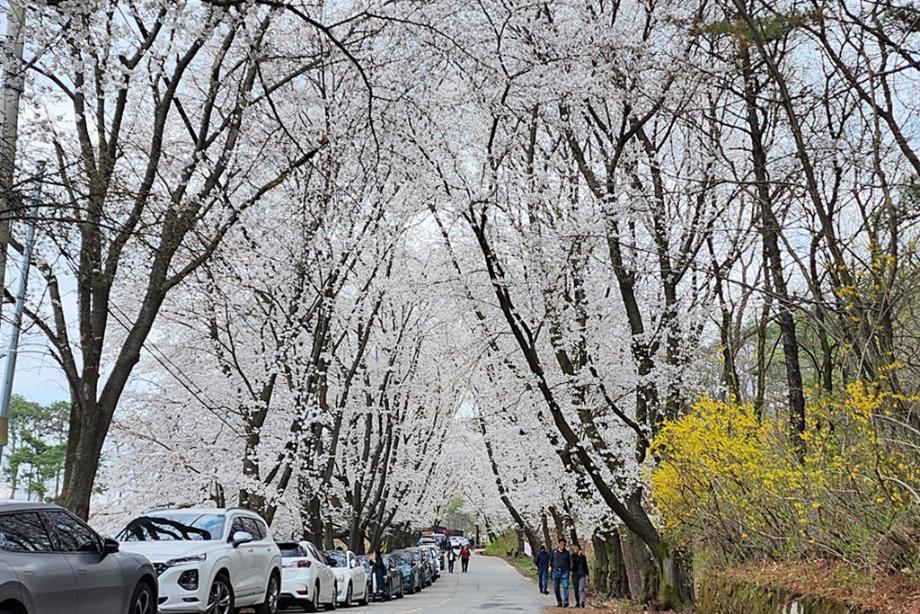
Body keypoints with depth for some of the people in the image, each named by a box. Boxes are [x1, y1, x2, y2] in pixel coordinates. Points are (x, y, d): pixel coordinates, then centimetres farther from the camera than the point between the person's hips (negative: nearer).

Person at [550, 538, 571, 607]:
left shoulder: (567, 553, 8)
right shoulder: (554, 552, 6)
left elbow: (569, 562, 17)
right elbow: (550, 560, 15)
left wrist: (569, 570, 9)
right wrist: (551, 567, 5)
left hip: (564, 572, -1)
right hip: (556, 572, 1)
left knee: (565, 586, -13)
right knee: (556, 588, 5)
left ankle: (565, 601, -16)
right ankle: (559, 601, 19)